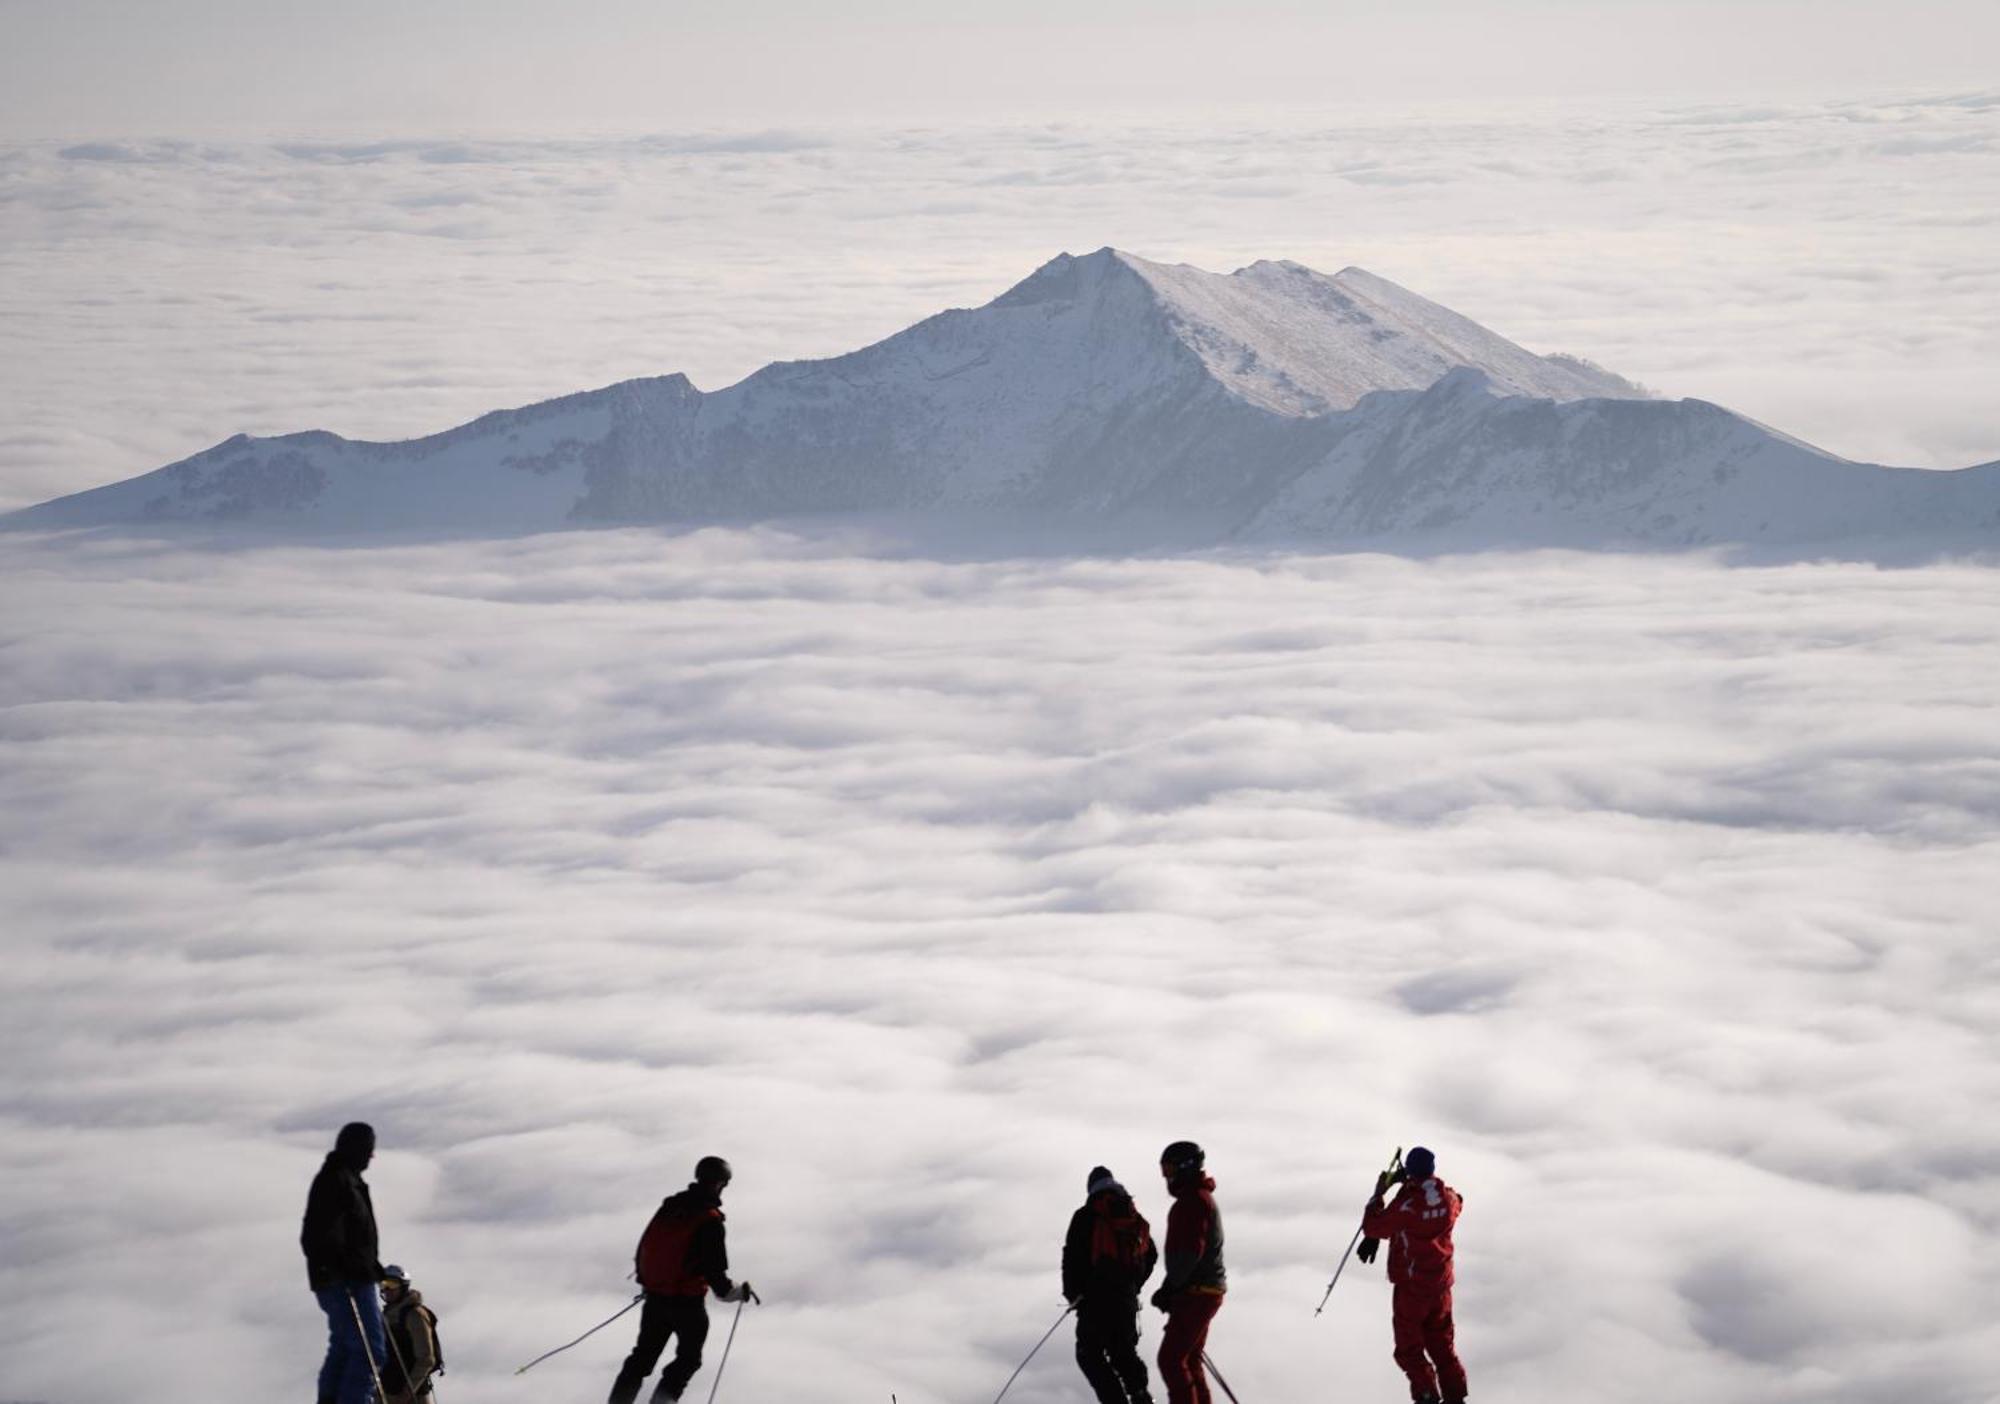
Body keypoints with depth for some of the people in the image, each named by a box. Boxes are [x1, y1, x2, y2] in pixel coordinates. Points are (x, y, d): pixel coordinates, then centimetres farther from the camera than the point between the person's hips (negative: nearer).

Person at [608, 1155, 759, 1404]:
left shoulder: (669, 1206, 3)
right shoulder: (710, 1220, -17)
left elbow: (643, 1249, 10)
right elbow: (715, 1272, -18)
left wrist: (646, 1281, 26)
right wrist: (739, 1292, -2)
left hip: (655, 1297, 6)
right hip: (688, 1303, -6)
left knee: (643, 1356, 18)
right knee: (688, 1360, 14)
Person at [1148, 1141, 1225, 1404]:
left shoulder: (1193, 1201, -15)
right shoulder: (1201, 1198, 19)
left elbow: (1189, 1252, -24)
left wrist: (1169, 1288, -16)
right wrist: (1171, 1288, 16)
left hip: (1195, 1293, -11)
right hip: (1207, 1291, 11)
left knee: (1171, 1360, -11)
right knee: (1189, 1361, 17)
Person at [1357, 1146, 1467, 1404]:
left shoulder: (1407, 1204, -24)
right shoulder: (1449, 1197, -6)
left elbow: (1373, 1227, -15)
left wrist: (1379, 1193, -3)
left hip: (1411, 1284, -6)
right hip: (1441, 1283, 6)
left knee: (1409, 1346, 4)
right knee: (1442, 1343, 18)